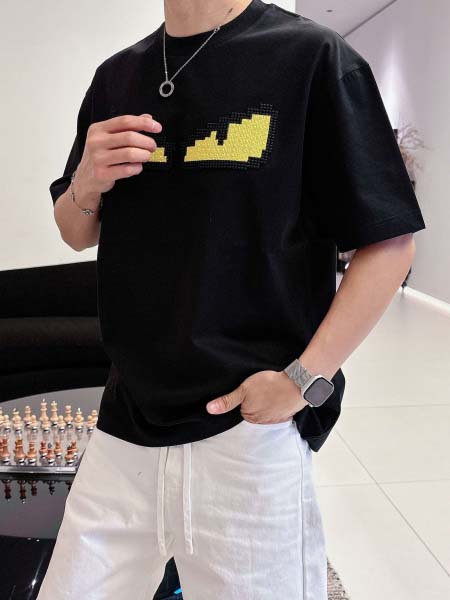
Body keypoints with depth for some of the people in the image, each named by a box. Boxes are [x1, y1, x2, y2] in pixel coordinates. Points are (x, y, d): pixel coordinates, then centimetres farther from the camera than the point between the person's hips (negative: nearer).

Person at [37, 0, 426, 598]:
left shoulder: (312, 55, -6)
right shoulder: (116, 76, 11)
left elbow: (390, 241, -7)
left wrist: (303, 381, -15)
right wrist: (85, 188, -5)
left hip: (250, 431, -4)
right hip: (124, 425, 5)